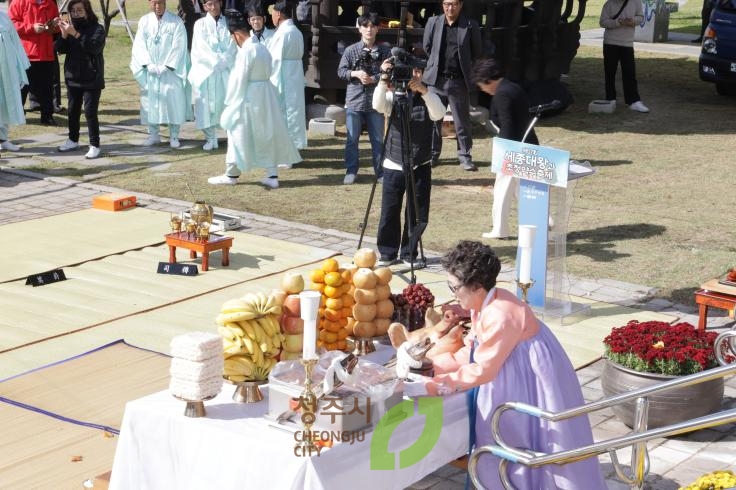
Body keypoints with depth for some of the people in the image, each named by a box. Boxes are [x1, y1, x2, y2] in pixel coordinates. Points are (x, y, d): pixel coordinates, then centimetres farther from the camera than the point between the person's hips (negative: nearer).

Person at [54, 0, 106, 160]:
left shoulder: (97, 29, -9)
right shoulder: (70, 27, 6)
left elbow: (94, 47, -24)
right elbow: (60, 49, 1)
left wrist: (75, 34, -31)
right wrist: (64, 34, -17)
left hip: (92, 79, -6)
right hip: (72, 77, 6)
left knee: (90, 112, -8)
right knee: (73, 110, 15)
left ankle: (94, 145, -2)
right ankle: (73, 140, 30)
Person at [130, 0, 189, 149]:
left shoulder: (176, 22, -4)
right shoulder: (144, 21, 4)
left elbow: (178, 47, -8)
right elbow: (139, 45, 1)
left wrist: (166, 66, -14)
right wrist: (148, 64, -12)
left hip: (170, 70, -3)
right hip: (150, 71, 3)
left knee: (173, 101, -4)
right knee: (150, 101, 4)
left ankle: (174, 136, 5)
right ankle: (153, 135, 14)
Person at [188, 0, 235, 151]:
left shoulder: (228, 23, 7)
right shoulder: (200, 24, 3)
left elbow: (233, 46, 0)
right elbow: (202, 49, -4)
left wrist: (223, 60, -13)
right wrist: (218, 61, -10)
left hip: (226, 71, 1)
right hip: (206, 71, -1)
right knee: (207, 106, -1)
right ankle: (210, 139, 5)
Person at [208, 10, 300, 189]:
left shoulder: (245, 51, -17)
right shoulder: (263, 48, 7)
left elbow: (239, 79, -17)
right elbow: (267, 72, 11)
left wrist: (231, 103, -10)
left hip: (248, 97, -8)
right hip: (266, 95, 8)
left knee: (239, 135, 6)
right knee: (268, 135, 10)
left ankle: (232, 174, 16)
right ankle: (272, 176, 10)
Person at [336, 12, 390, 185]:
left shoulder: (384, 52, 1)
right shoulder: (351, 50, 2)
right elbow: (341, 71, 2)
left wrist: (374, 79, -15)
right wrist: (356, 74, -14)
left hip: (376, 101, 0)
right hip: (354, 101, 0)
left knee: (378, 139, 4)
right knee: (352, 139, 5)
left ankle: (381, 172, 13)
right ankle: (351, 171, 14)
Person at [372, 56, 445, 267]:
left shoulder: (429, 97, 2)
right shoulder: (393, 96, 0)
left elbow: (439, 114, -19)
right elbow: (379, 106, -20)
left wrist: (423, 91, -32)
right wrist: (383, 81, -35)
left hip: (420, 166, 1)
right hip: (394, 165, -1)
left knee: (419, 215, 4)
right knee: (389, 213, 2)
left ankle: (409, 253, 21)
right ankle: (387, 253, 18)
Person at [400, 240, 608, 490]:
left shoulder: (500, 315, -30)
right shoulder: (483, 305, -1)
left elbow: (482, 370, -25)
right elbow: (471, 352, 5)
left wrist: (429, 386, -23)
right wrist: (428, 362, -5)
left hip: (535, 383, -9)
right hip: (513, 380, 9)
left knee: (536, 445, 5)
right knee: (510, 442, 18)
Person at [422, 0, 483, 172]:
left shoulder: (470, 25, -4)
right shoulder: (433, 22, 1)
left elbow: (477, 52, 6)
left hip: (459, 81, -2)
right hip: (436, 80, 2)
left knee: (462, 122, 3)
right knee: (433, 119, 8)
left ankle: (465, 157, 10)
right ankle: (432, 154, 19)